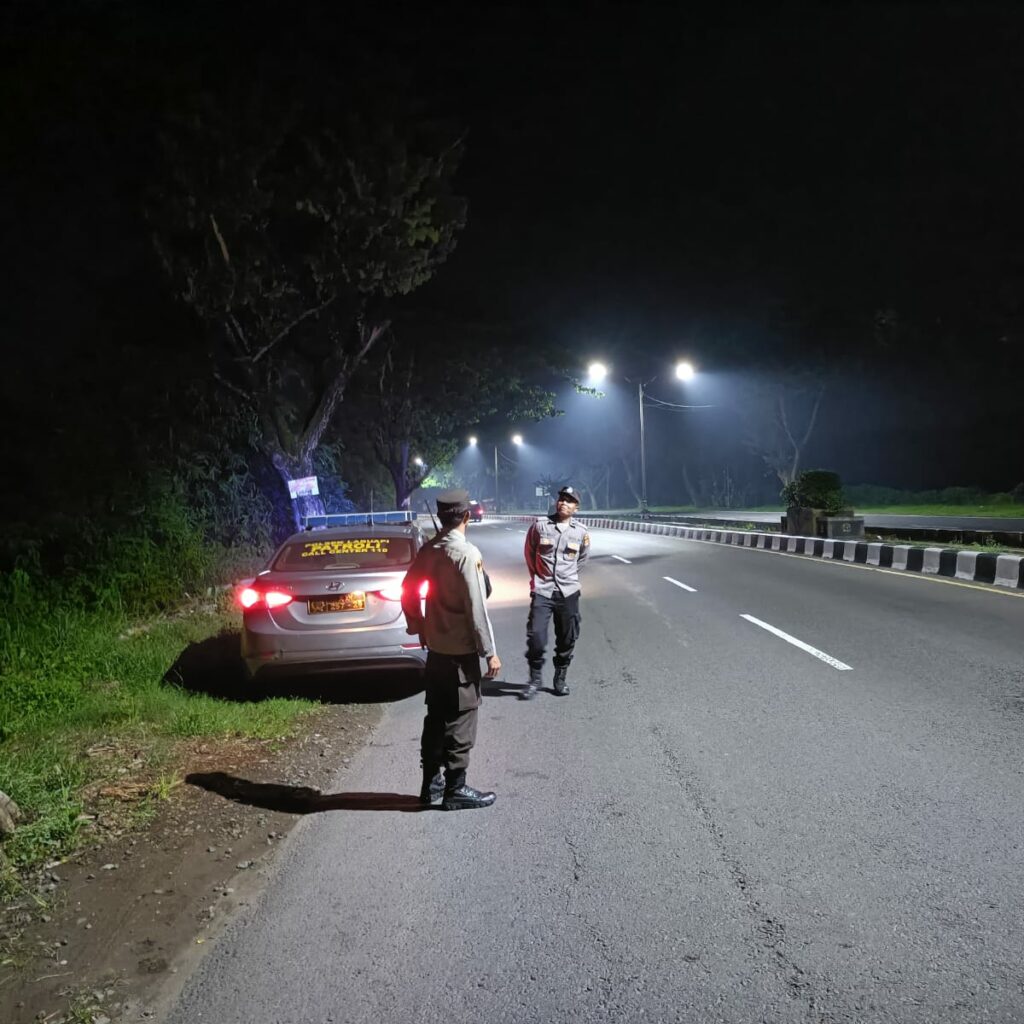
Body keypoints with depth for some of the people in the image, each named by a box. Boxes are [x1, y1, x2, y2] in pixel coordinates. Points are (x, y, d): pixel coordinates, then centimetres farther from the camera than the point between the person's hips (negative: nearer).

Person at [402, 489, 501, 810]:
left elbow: (408, 590, 11)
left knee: (436, 717, 16)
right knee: (460, 722, 3)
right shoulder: (467, 553, -19)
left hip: (435, 647, 7)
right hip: (462, 651, -7)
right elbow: (476, 607, -20)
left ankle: (431, 783, 25)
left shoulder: (428, 550, 4)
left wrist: (418, 628, 21)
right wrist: (489, 651, -14)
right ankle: (455, 790, 11)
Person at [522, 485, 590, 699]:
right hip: (542, 591, -2)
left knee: (567, 640, 8)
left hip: (568, 593, 2)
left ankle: (560, 679, 25)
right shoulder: (540, 525, -4)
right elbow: (529, 553, 10)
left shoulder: (581, 532, 0)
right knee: (536, 637, -8)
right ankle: (534, 679, 11)